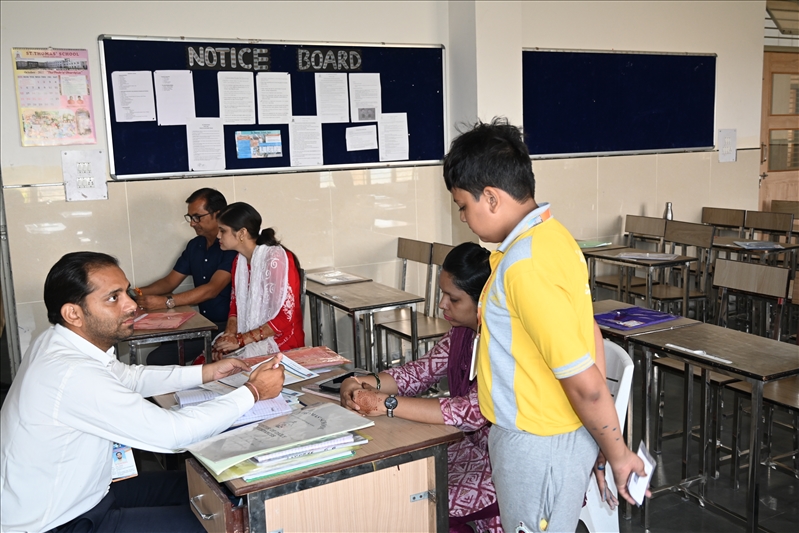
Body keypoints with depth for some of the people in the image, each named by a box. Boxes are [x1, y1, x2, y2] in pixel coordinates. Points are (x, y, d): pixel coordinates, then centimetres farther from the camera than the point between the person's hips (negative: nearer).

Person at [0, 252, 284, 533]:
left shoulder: (61, 342, -3)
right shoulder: (72, 375, -32)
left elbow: (130, 376, 14)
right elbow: (173, 432, -29)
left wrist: (209, 372, 5)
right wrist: (253, 391, -17)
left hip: (81, 493, 9)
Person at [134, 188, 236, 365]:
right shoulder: (194, 246, 12)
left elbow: (212, 289, -23)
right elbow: (170, 281, 15)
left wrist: (166, 302, -28)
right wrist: (139, 292, -4)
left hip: (228, 326, -8)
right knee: (156, 359, -5)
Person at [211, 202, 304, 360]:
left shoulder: (276, 259, -17)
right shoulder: (239, 260, 7)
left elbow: (285, 317, -20)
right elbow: (236, 304, 12)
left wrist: (241, 339, -19)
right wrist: (229, 334, -8)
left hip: (279, 343, -7)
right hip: (248, 340, 7)